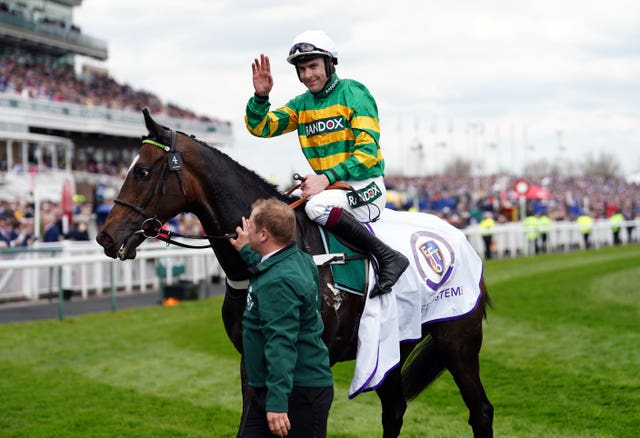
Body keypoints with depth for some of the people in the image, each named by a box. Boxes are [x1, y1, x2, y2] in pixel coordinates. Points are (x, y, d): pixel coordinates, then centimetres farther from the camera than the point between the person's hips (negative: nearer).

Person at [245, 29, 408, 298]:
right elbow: (260, 127, 6)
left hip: (364, 187, -7)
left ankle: (388, 257, -28)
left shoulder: (353, 94, -7)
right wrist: (260, 96, -12)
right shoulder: (300, 105, 12)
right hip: (329, 188, 8)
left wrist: (326, 179, -24)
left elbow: (368, 151, -15)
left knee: (317, 206, -34)